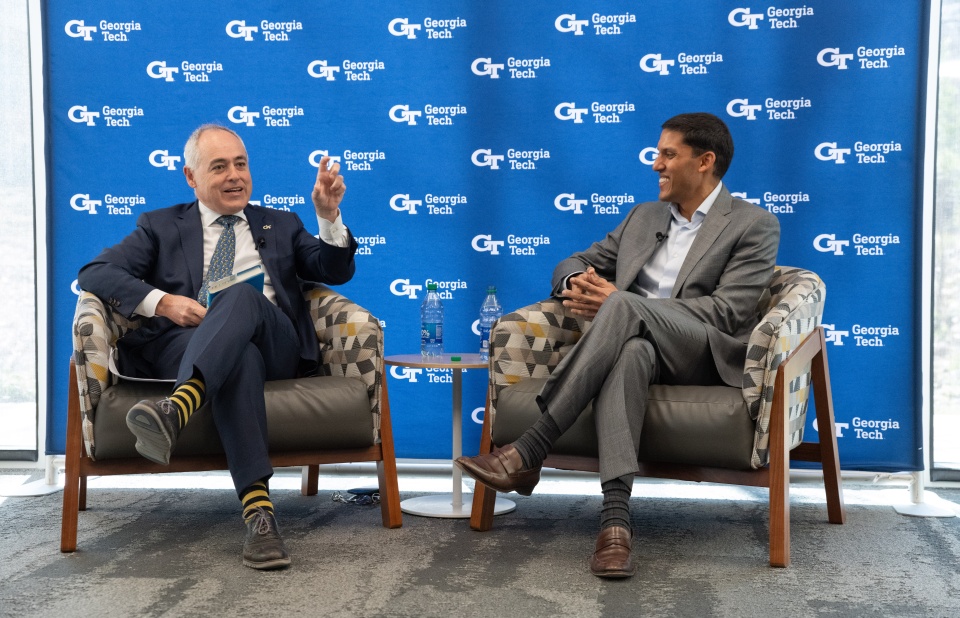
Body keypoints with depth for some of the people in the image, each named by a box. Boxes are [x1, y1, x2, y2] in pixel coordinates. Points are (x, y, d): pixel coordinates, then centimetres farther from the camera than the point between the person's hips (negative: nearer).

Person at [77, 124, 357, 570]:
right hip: (190, 345, -1)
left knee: (242, 295, -34)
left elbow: (336, 272, 15)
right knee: (239, 357, -39)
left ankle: (174, 410, -59)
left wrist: (329, 215, -4)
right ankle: (258, 510, -54)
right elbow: (94, 273, 9)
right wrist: (162, 302, -8)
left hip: (276, 348, 1)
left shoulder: (281, 226, 28)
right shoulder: (161, 227, 23)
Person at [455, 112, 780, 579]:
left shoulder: (754, 225, 6)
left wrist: (619, 301, -14)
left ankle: (528, 453, -38)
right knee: (629, 351, -38)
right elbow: (575, 262, 26)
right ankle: (615, 518, -50)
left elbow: (728, 311, -7)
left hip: (705, 354, -3)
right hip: (634, 338, 4)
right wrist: (578, 282, -4)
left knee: (623, 307, -35)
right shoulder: (644, 216, 25)